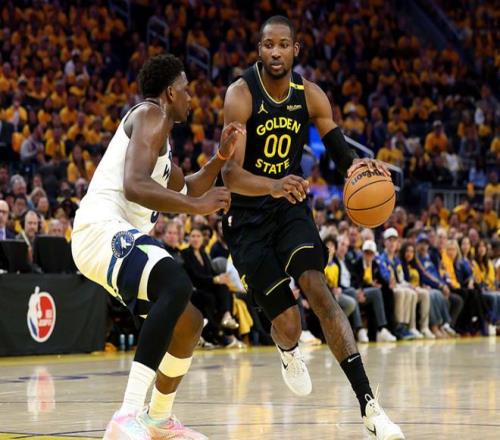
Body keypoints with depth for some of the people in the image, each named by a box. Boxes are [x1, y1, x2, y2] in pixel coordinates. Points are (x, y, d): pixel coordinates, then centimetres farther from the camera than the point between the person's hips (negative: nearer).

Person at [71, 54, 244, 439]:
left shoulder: (156, 128, 27)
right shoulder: (152, 115, -5)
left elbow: (186, 189, 37)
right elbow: (134, 186, -21)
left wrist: (222, 156, 22)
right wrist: (197, 206, -20)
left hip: (119, 237, 11)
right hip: (102, 229, -11)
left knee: (189, 323, 19)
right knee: (177, 285, -35)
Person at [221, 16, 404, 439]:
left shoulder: (310, 95, -6)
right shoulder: (241, 95, -19)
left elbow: (339, 150, 1)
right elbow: (230, 174, -28)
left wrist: (358, 164, -24)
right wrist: (273, 186, -49)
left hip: (291, 206, 3)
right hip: (247, 217, -3)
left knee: (318, 288, -22)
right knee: (287, 321, -8)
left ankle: (368, 404, -28)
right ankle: (288, 352, 34)